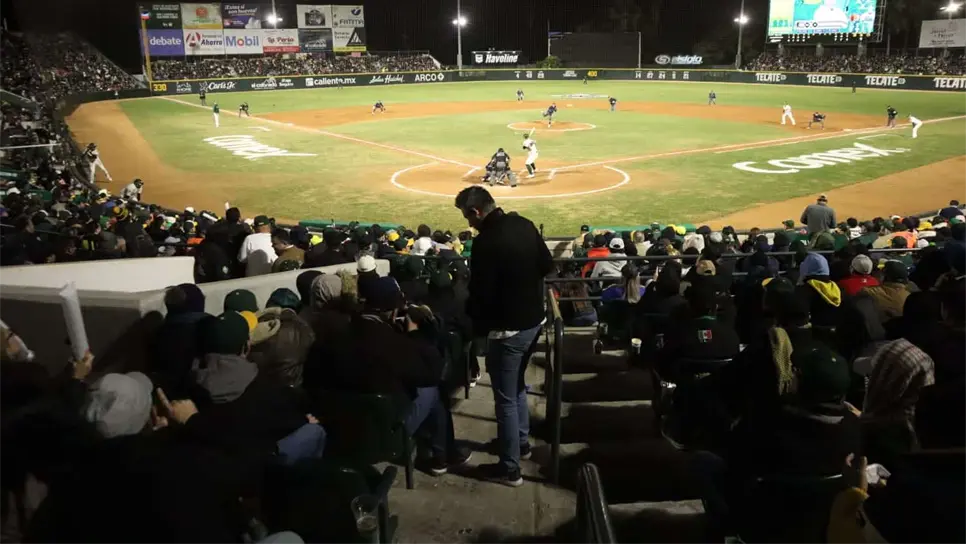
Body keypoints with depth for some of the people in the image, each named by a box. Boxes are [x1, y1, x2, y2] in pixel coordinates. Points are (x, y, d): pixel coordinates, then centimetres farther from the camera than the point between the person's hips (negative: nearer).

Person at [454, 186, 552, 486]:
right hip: (534, 319, 9)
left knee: (505, 398, 4)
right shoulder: (524, 224, 1)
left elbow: (481, 295, -19)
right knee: (517, 384, 27)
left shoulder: (486, 241, -23)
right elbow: (547, 266, 10)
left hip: (508, 328, -8)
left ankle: (510, 469, 15)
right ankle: (521, 440, 43)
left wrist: (475, 326, -2)